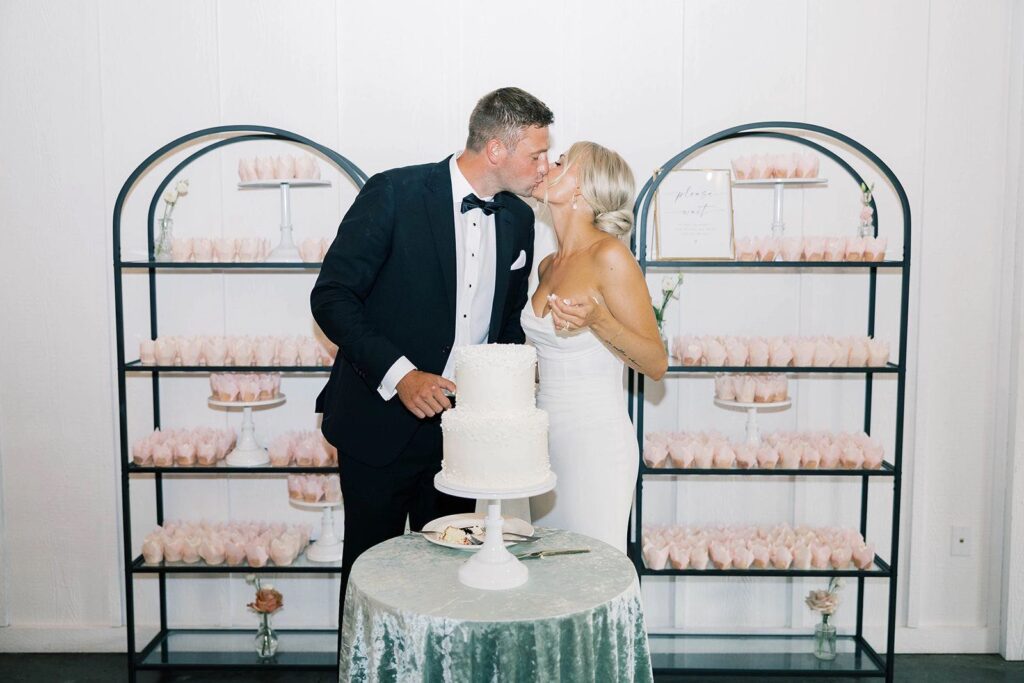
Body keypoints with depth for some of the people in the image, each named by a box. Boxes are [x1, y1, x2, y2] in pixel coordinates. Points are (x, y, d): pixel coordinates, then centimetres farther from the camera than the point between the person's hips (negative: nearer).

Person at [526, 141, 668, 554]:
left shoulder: (609, 255, -14)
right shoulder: (548, 266, 9)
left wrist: (597, 319, -28)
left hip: (595, 440, -7)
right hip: (547, 434, 7)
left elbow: (656, 363, -15)